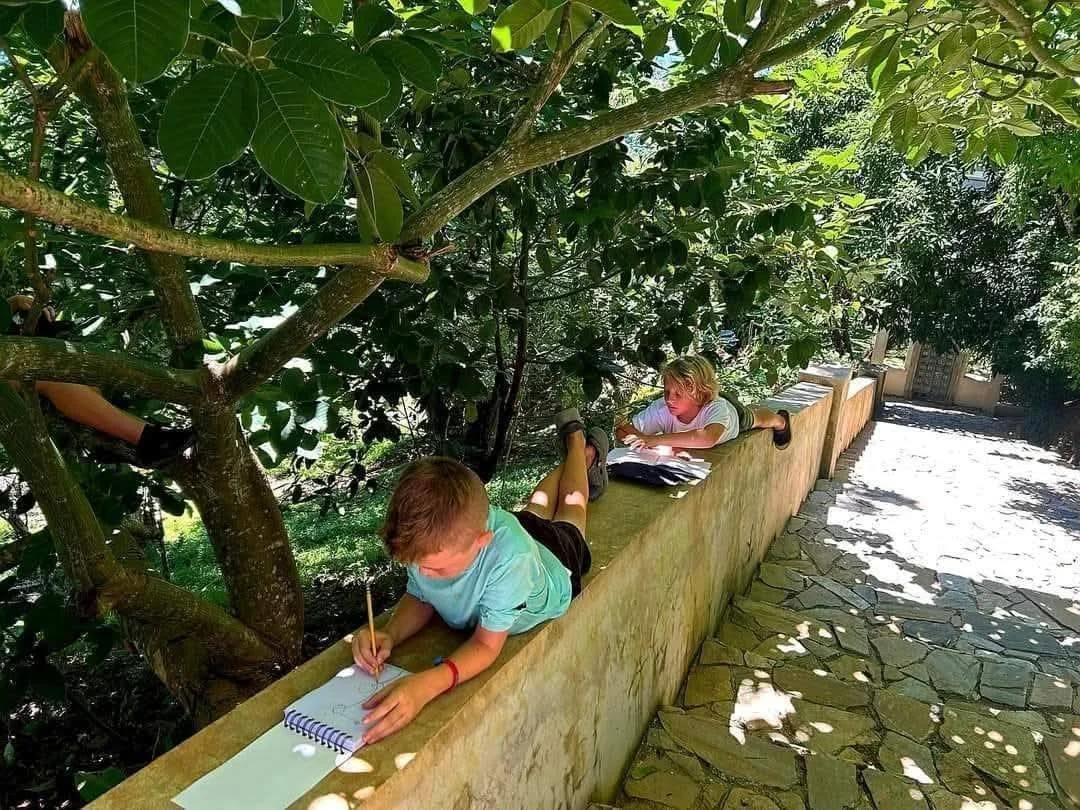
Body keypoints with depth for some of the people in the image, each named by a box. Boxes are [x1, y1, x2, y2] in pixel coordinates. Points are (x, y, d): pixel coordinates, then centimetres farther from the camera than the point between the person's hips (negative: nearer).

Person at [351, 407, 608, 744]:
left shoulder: (508, 555, -56)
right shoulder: (428, 539, -43)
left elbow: (487, 645, -44)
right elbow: (420, 598, -23)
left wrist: (428, 684, -63)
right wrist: (391, 634, -45)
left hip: (555, 557, -3)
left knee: (570, 504, 34)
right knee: (535, 509, 39)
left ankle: (581, 443, 63)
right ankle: (575, 445, 66)